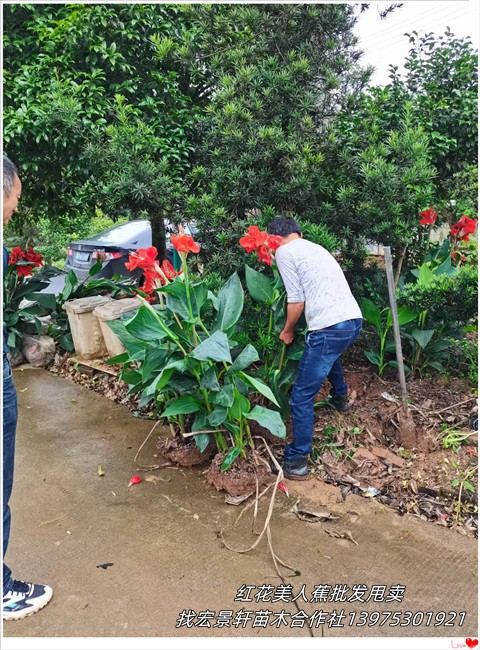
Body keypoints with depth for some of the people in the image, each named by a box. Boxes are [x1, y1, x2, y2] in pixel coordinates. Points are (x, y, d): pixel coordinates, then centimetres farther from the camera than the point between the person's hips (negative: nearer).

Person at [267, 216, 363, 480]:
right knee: (330, 354, 42)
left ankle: (297, 461, 4)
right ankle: (340, 398, 59)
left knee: (302, 396, -1)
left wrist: (287, 331, 11)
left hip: (330, 327, -9)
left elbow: (297, 300, -5)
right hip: (354, 320, 9)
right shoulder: (315, 248, 23)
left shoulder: (284, 252, -1)